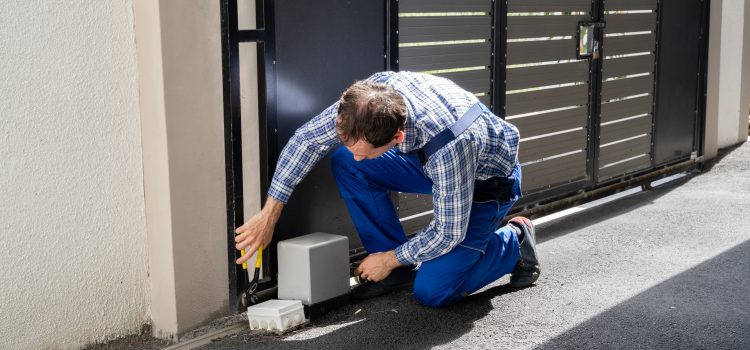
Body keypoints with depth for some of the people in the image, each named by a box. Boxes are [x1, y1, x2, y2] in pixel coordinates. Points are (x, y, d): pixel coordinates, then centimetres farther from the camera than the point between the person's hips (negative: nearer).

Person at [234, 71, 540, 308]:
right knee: (344, 163, -14)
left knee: (431, 291, -16)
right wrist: (269, 214, -15)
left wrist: (390, 258, -14)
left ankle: (513, 241, 10)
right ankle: (402, 269, 0)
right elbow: (307, 138, -15)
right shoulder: (373, 93, -28)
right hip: (432, 161, 6)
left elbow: (449, 233, -28)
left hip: (488, 181, -6)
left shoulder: (448, 145, -43)